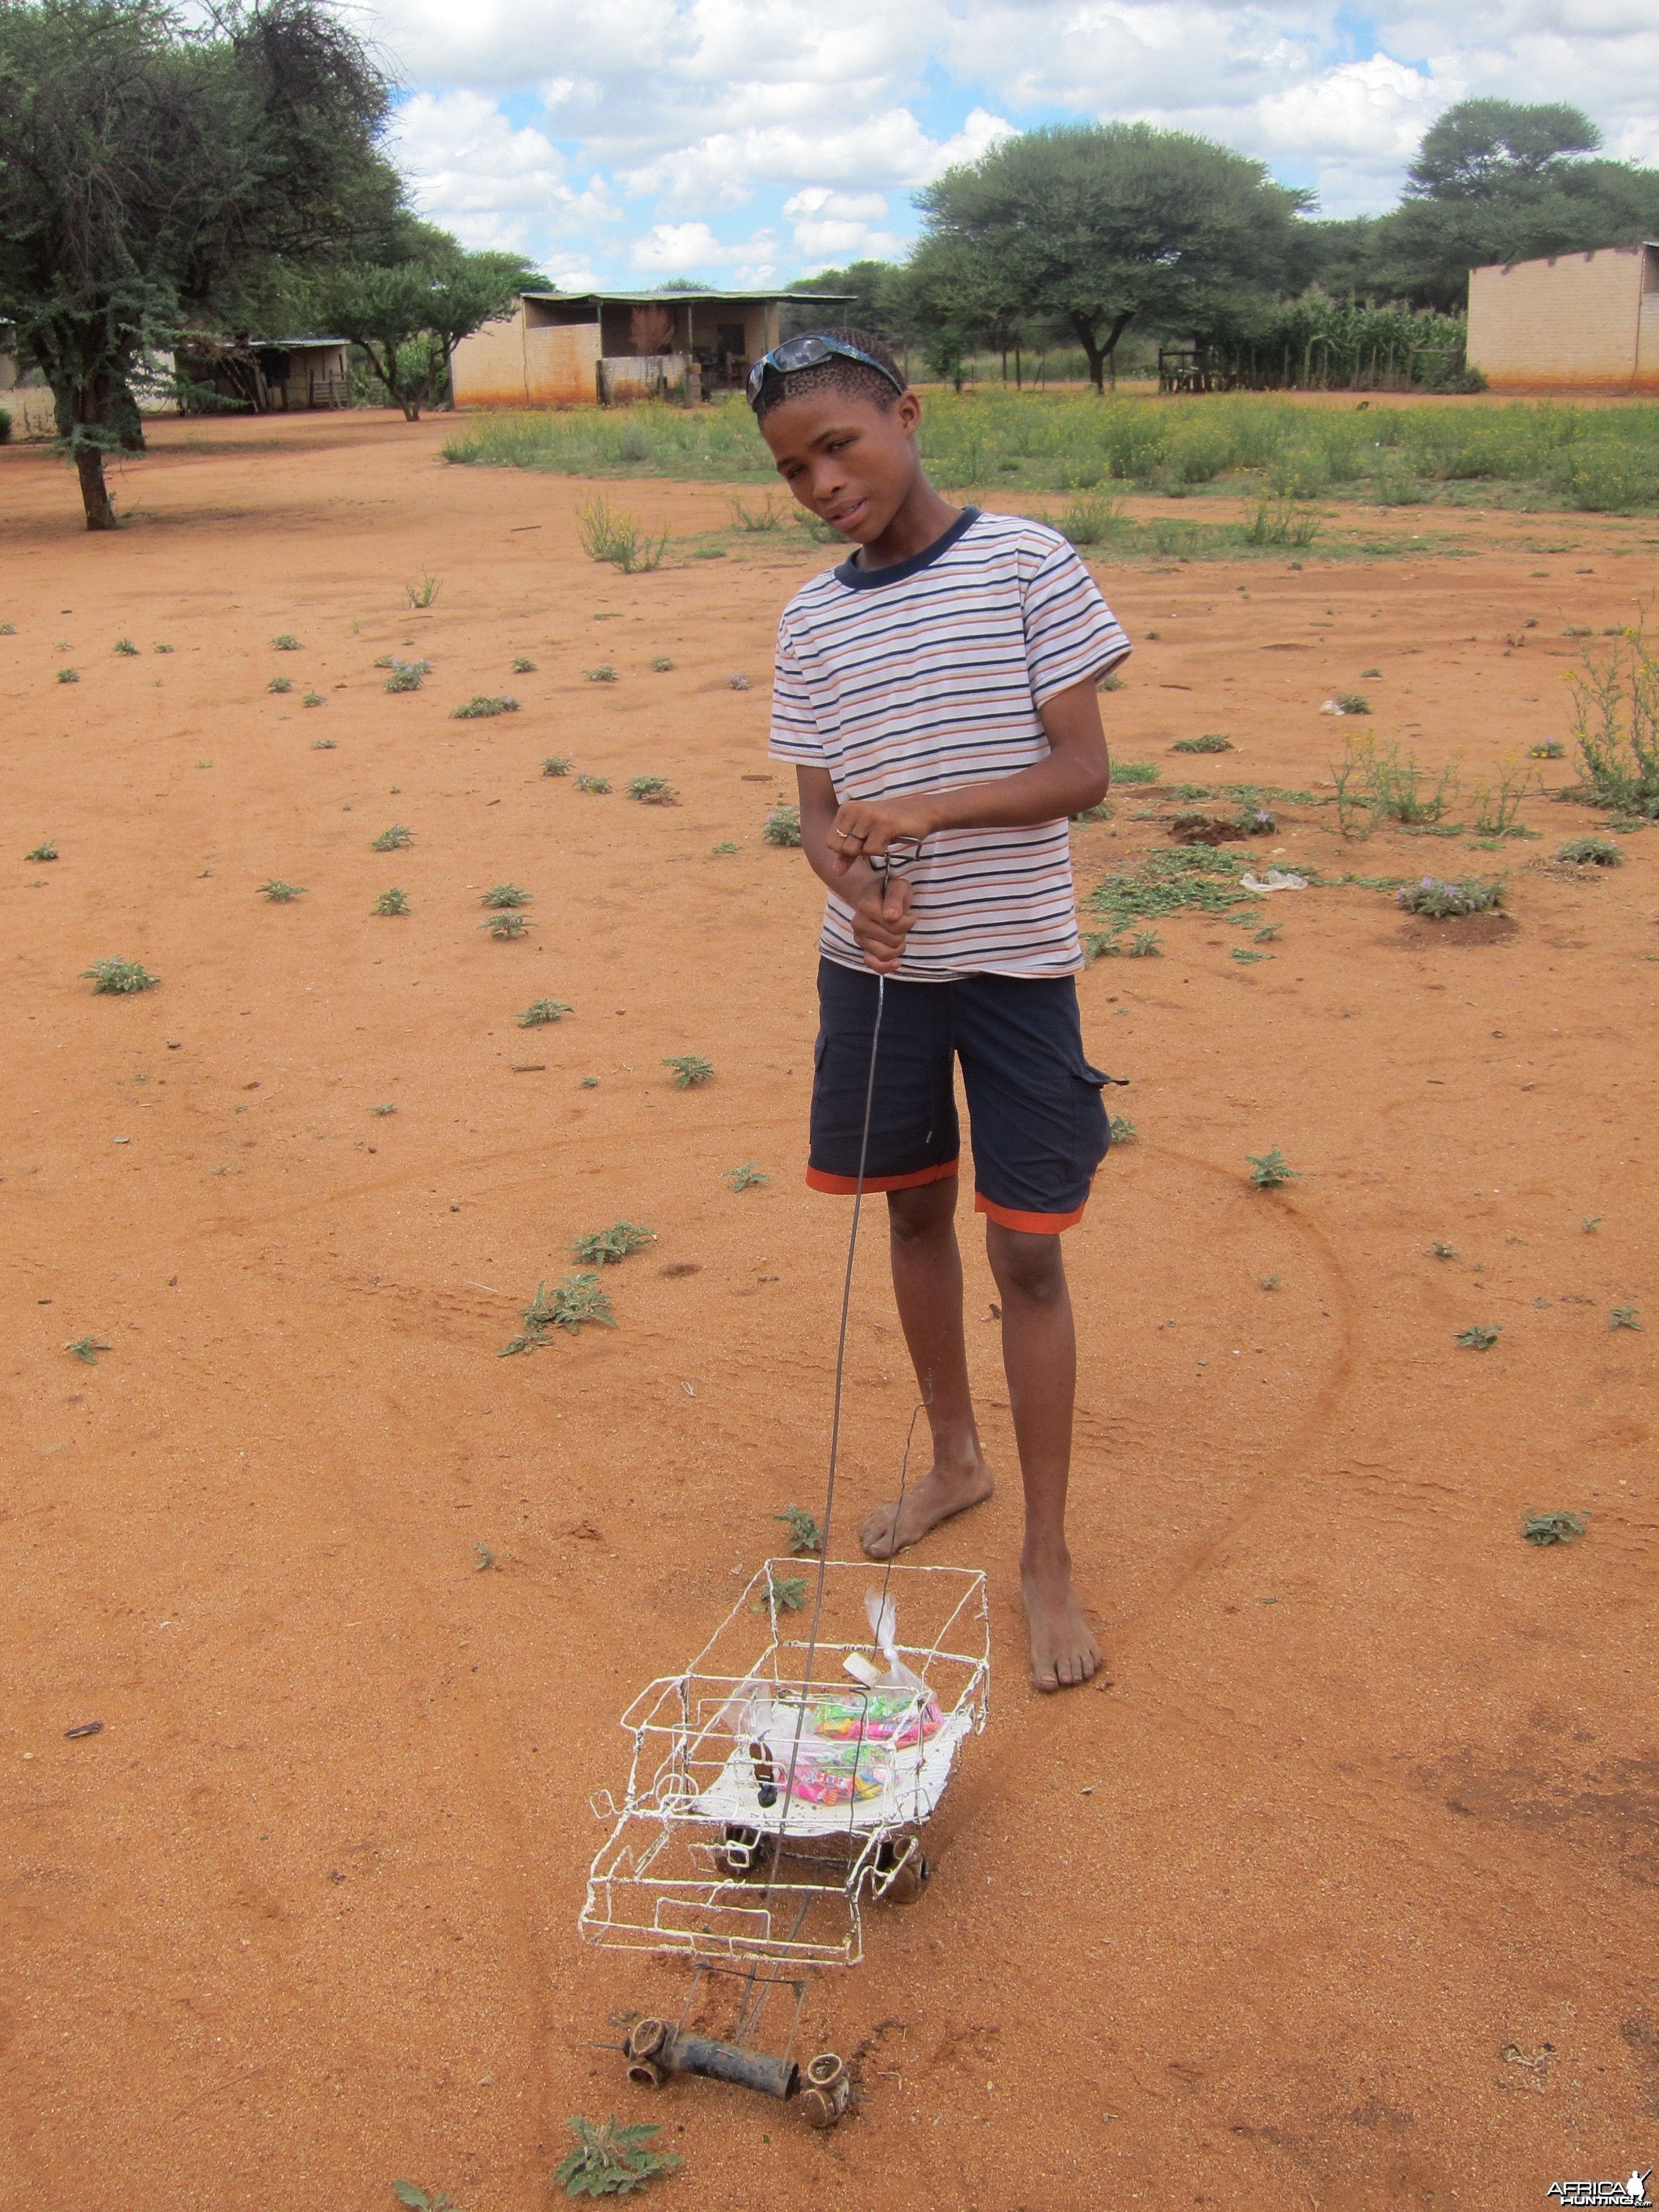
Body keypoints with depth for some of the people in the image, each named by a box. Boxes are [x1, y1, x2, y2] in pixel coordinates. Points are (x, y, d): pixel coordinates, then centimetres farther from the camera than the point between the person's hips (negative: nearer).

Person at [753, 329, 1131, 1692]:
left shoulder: (1026, 564, -8)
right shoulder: (813, 621, 4)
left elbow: (1084, 771, -11)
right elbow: (818, 812, 5)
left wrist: (934, 807, -25)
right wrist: (857, 886, -18)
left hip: (1017, 961, -4)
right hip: (879, 961, 4)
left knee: (1028, 1250, 0)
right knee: (914, 1212, 16)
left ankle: (1048, 1557, 13)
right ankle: (956, 1457, 39)